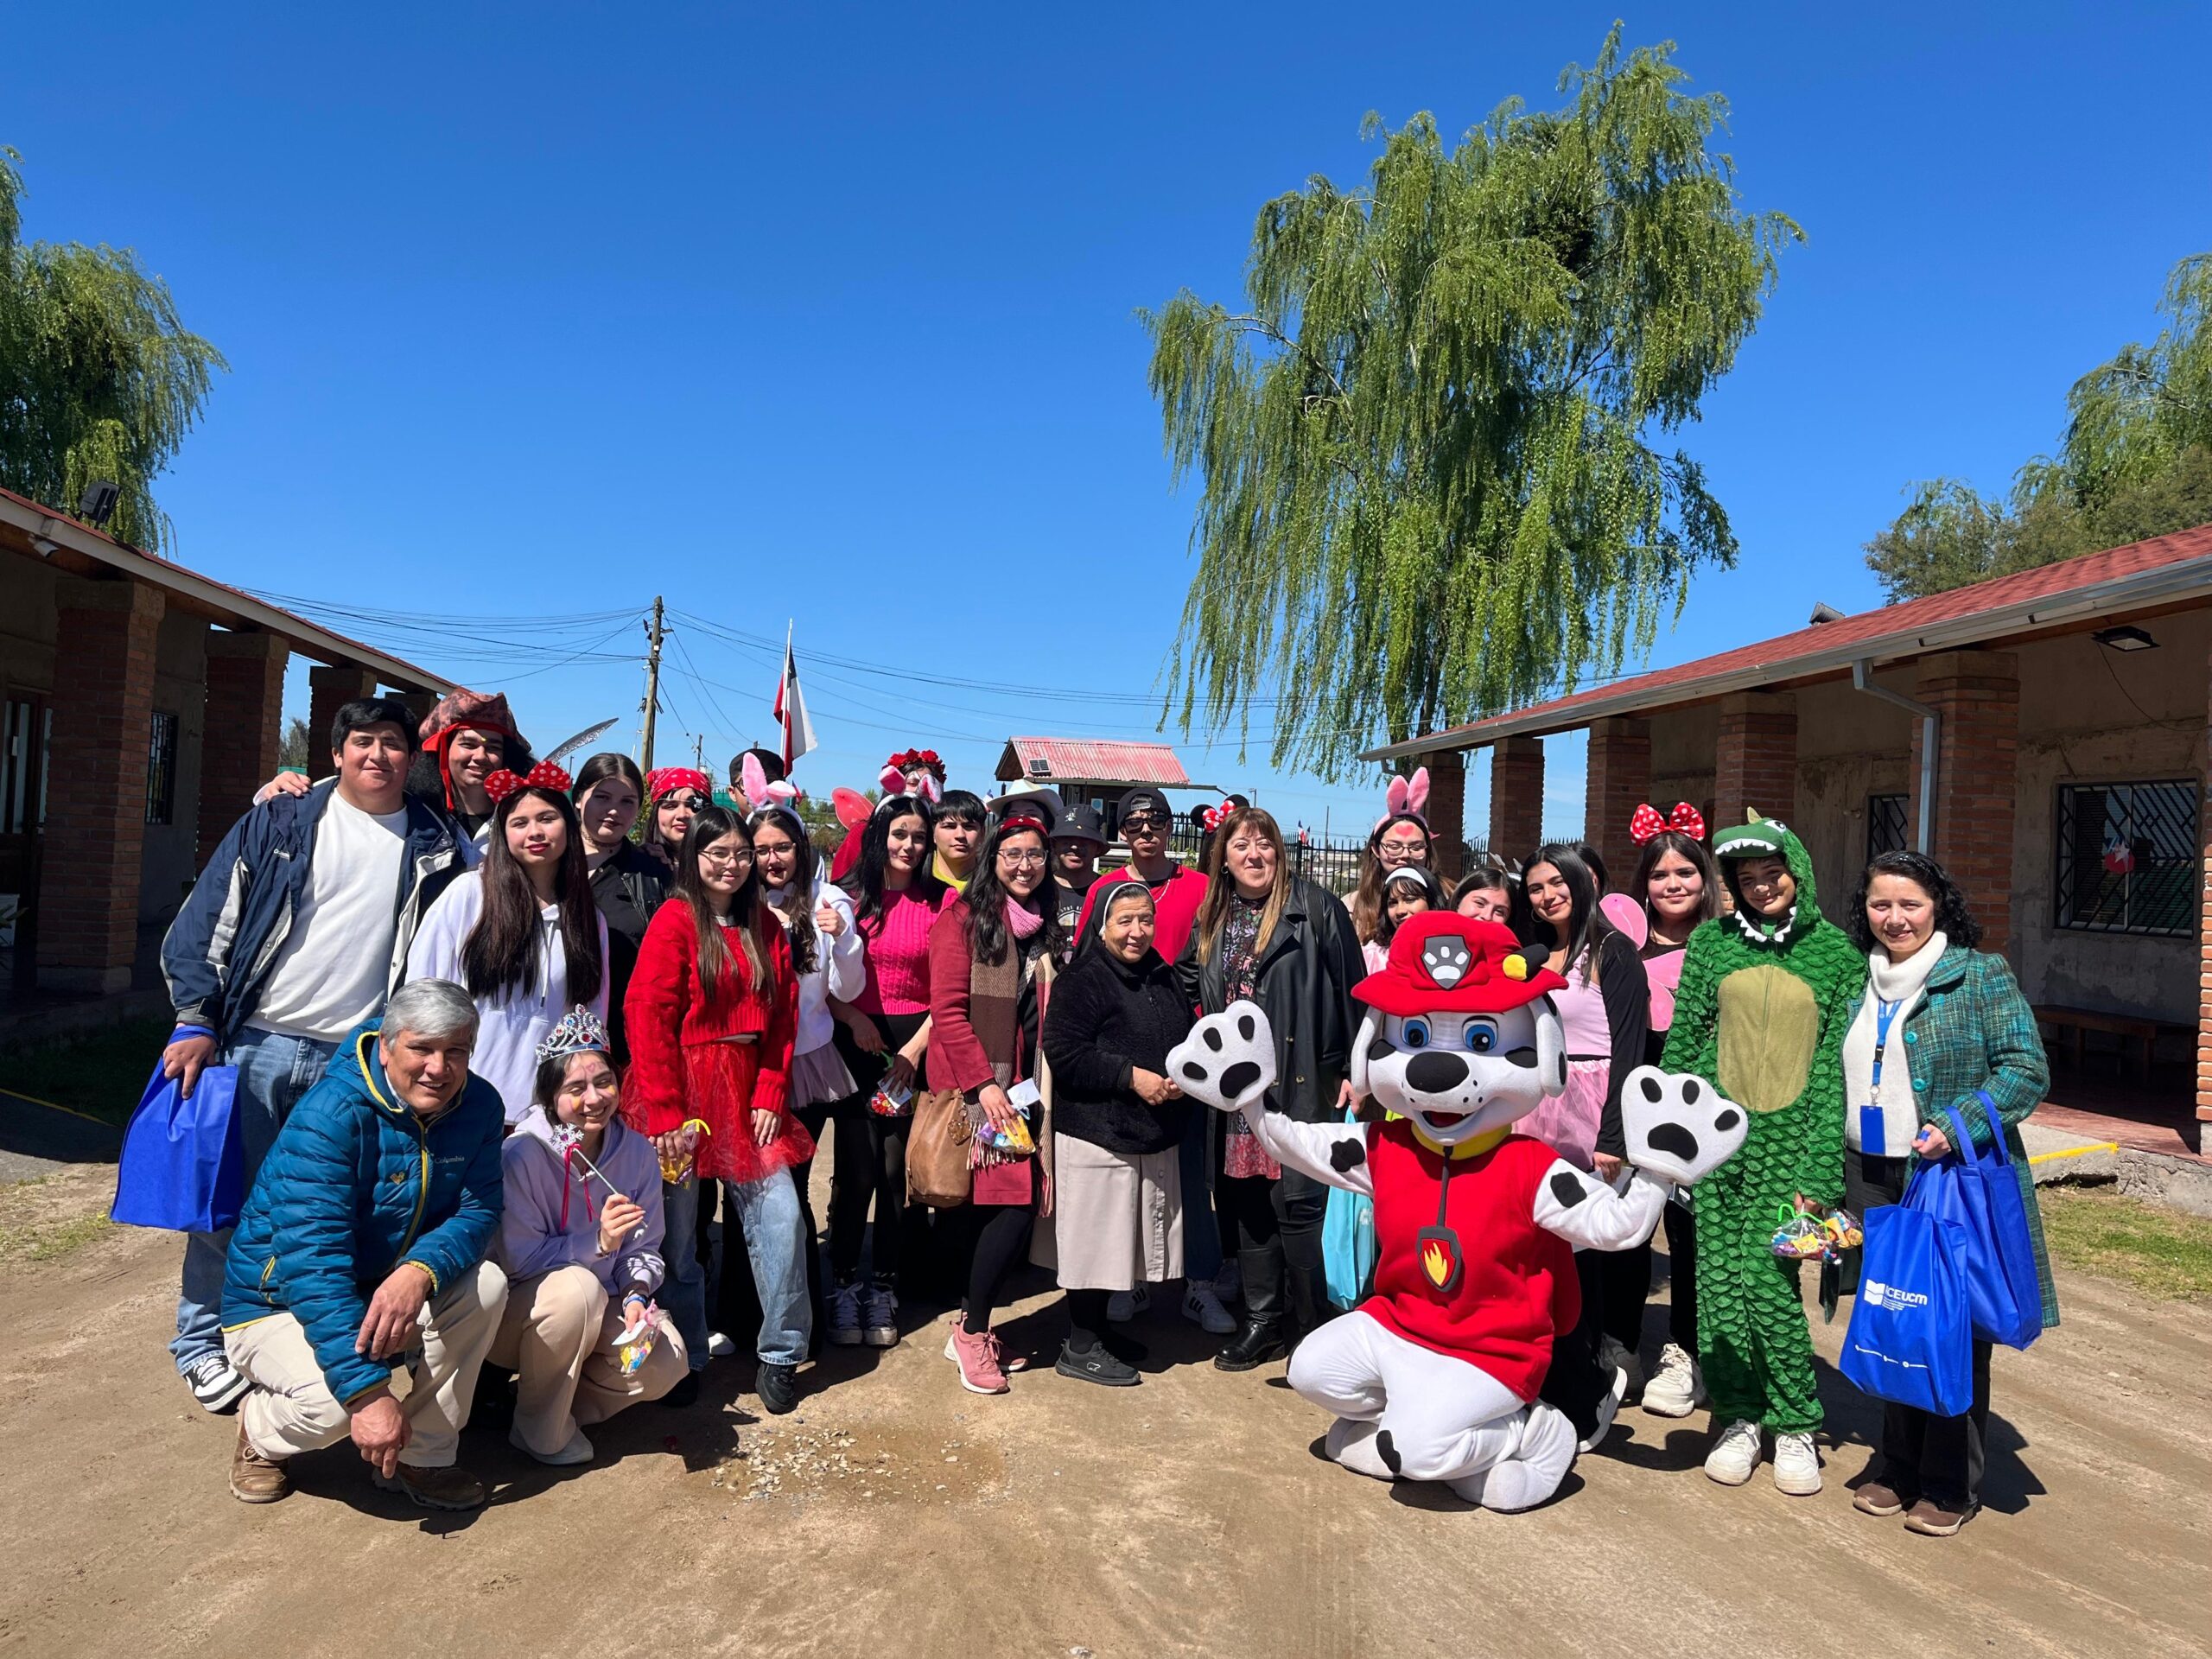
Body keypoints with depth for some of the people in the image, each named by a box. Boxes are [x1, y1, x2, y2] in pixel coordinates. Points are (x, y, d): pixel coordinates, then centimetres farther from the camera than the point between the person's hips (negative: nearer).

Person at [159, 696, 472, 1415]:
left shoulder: (436, 843, 5)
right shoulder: (279, 821, 2)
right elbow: (207, 920, 1)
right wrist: (196, 1021, -8)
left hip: (358, 1059, 1)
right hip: (257, 1041, -1)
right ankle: (204, 1342, 22)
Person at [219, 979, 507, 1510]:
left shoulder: (478, 1106, -10)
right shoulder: (330, 1117, -28)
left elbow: (479, 1211, -15)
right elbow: (310, 1261, -34)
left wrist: (419, 1272, -40)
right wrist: (368, 1391, -40)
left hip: (384, 1290, 5)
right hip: (276, 1303, -5)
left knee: (485, 1284, -24)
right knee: (333, 1400, -32)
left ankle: (421, 1458, -6)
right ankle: (262, 1428, 6)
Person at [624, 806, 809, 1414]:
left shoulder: (765, 927, 10)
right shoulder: (674, 920, -7)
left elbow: (782, 1019, 9)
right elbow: (647, 1019, -12)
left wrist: (770, 1097, 0)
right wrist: (665, 1113, -16)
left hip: (748, 1096, 5)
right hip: (680, 1094, -4)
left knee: (781, 1218, -1)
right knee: (676, 1232, 4)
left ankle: (781, 1357, 14)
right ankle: (683, 1360, 22)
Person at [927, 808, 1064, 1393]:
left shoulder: (1046, 927, 15)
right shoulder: (964, 917, -5)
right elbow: (947, 1009, -11)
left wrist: (1043, 1086, 8)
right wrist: (984, 1083, -16)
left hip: (1026, 1086, 6)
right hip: (975, 1086, -6)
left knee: (1020, 1202, 3)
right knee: (1014, 1203, -11)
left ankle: (972, 1326, 18)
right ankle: (972, 1332, 5)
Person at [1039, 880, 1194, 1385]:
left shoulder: (1163, 979, 13)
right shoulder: (1081, 981, -10)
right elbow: (1064, 1054, -18)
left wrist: (1181, 1077, 0)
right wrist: (1131, 1076, -20)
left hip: (1156, 1136, 7)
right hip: (1096, 1135, -7)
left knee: (1119, 1244, 15)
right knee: (1095, 1240, -1)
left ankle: (1098, 1330, 31)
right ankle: (1080, 1348, 13)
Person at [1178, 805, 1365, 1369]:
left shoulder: (1315, 905, -4)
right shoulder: (1211, 918, 12)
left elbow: (1350, 987, -5)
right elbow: (1189, 989, 19)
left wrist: (1353, 1068, -7)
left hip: (1304, 1083, -5)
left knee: (1296, 1202, -6)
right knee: (1246, 1201, 10)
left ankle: (1318, 1329, 10)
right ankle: (1263, 1322, 24)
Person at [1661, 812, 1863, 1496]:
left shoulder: (1837, 950, 2)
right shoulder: (1711, 941, 5)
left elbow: (1839, 1062, 0)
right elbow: (1681, 1041, 7)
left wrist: (1821, 1168, -6)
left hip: (1789, 1139, -2)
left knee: (1769, 1279, -7)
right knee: (1719, 1278, 3)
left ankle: (1794, 1426, 13)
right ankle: (1738, 1417, 21)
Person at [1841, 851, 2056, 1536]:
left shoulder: (1980, 974, -5)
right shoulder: (1860, 985, 11)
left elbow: (2026, 1067, -10)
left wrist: (1957, 1125, -23)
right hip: (1873, 1179, 5)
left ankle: (1951, 1485, 17)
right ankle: (1898, 1466, 26)